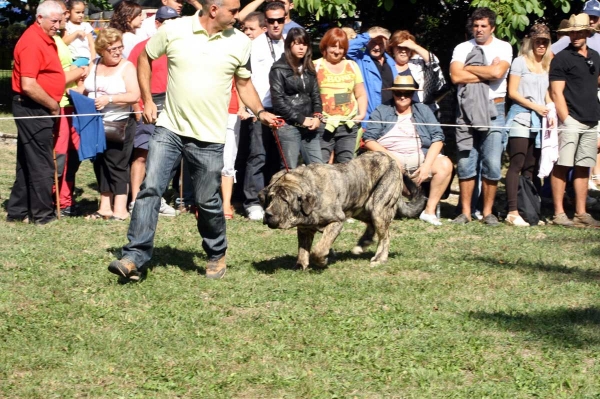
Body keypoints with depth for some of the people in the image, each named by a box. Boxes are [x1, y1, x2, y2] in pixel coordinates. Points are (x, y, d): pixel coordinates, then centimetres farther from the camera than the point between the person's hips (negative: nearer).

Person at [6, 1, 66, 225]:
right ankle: (42, 215, 6)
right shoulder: (32, 42, -19)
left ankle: (17, 212, 21)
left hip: (40, 110, 10)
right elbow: (28, 86, -24)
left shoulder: (46, 39, 13)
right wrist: (53, 106, -14)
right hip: (33, 109, -10)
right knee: (41, 164, -2)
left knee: (27, 163, 14)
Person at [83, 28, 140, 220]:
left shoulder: (127, 67, -5)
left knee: (116, 164, -7)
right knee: (100, 164, 9)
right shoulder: (94, 67, 11)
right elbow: (85, 91, 21)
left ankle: (120, 209, -3)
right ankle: (105, 207, 16)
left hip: (119, 123, -6)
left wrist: (109, 99, -22)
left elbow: (134, 96, -15)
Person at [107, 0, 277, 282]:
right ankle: (135, 258, -8)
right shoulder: (174, 29, -3)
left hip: (209, 137, 0)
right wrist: (147, 100, 6)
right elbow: (145, 58, 11)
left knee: (207, 202, 5)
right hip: (169, 129, 0)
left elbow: (244, 82, 13)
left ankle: (216, 256, 28)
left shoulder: (239, 42, 1)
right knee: (150, 189, -10)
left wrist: (260, 112, -3)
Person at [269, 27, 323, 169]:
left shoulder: (309, 69, 17)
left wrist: (317, 116, -3)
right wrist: (301, 119, -11)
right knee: (290, 170, -6)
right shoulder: (279, 69, -2)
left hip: (309, 126, 6)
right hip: (288, 125, -6)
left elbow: (316, 95, 17)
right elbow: (278, 101, -9)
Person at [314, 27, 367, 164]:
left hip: (348, 126, 4)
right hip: (323, 126, -4)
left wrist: (362, 113, 2)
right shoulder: (316, 67, 1)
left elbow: (361, 94, 17)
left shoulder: (352, 66, 13)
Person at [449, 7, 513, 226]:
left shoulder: (503, 48, 5)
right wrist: (487, 74, -8)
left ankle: (488, 212, 6)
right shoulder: (462, 48, 8)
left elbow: (498, 72, -14)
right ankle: (465, 212, 7)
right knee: (466, 162, 1)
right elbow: (456, 76, -8)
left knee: (492, 164, -4)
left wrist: (468, 68, -4)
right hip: (467, 108, 1)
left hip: (494, 109, -1)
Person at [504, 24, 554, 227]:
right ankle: (513, 212, -14)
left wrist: (550, 114, 1)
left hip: (539, 122, 6)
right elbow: (512, 92, -6)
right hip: (521, 119, -6)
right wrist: (535, 106, -11)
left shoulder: (547, 65, 16)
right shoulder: (520, 62, -1)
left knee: (531, 168, 5)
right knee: (517, 165, -11)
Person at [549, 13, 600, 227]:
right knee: (562, 167, -7)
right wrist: (566, 121, -15)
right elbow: (556, 92, -9)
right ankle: (559, 214, -6)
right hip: (571, 121, -6)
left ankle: (581, 213, 12)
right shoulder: (562, 58, -4)